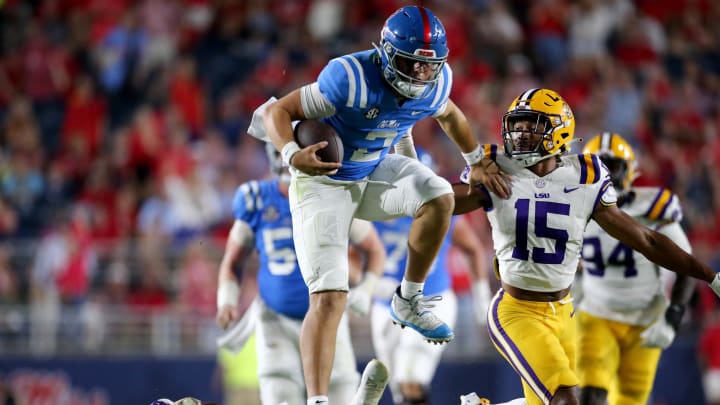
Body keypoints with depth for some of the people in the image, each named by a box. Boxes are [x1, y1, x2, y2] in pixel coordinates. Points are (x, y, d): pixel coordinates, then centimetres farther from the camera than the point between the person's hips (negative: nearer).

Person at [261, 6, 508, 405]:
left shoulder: (436, 84, -12)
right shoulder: (351, 78, -31)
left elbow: (449, 115, 15)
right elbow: (277, 110, -25)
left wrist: (477, 162, 18)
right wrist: (293, 155, -43)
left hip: (373, 171, 5)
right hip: (325, 182, -5)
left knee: (439, 196, -24)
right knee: (328, 297, -16)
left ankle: (408, 302, -3)